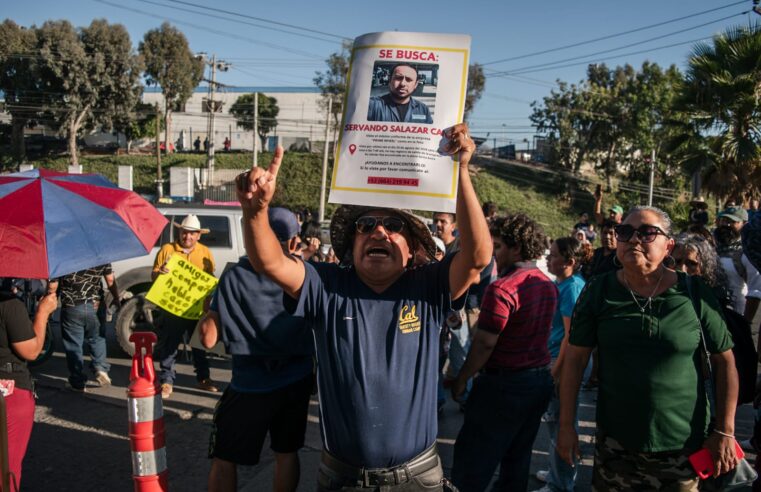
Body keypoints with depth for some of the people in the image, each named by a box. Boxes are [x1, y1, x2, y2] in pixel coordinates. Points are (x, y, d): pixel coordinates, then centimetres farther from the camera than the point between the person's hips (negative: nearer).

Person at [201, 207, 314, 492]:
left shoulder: (234, 278, -15)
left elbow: (208, 339, -13)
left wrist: (205, 308, 3)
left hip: (250, 386, -2)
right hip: (297, 381, 3)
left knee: (224, 459, 15)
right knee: (286, 453, 21)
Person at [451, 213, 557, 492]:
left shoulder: (502, 288, -20)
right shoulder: (548, 285, 7)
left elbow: (485, 343, -20)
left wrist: (461, 379, -10)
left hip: (504, 383, -8)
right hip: (541, 378, 8)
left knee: (471, 462, 3)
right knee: (518, 457, 19)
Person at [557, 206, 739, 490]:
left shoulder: (696, 294, -7)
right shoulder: (598, 291, -6)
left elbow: (724, 361, 0)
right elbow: (575, 359, -3)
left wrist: (725, 432, -1)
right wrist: (566, 425, -3)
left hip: (684, 443, 0)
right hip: (614, 440, 1)